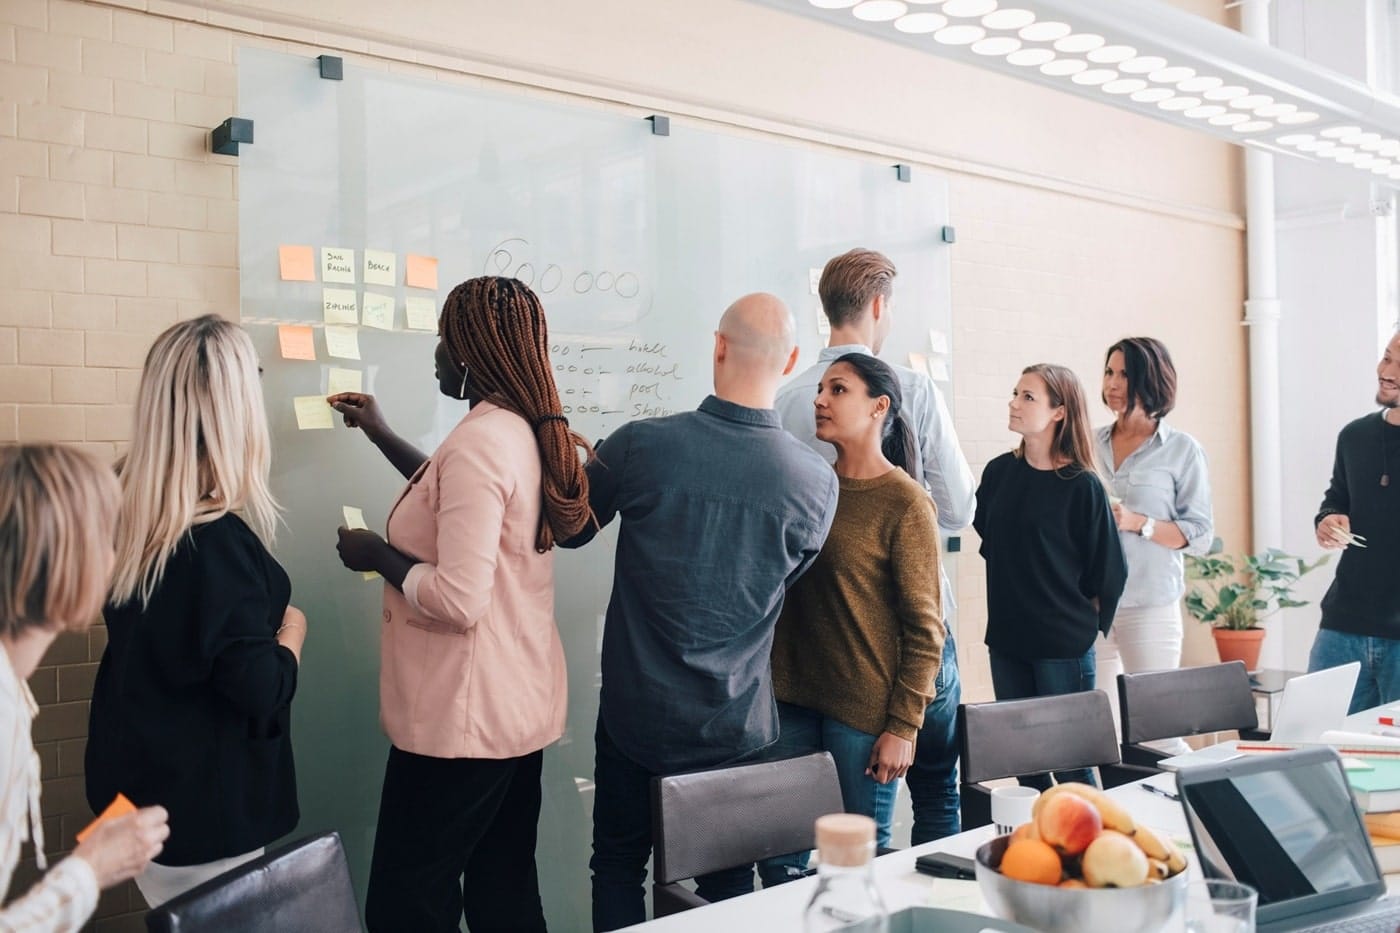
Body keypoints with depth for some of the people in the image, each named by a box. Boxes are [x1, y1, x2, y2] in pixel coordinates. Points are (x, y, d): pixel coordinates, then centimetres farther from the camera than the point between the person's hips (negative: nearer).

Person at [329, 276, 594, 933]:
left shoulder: (480, 440, -21)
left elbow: (458, 600, -25)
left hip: (462, 722, -9)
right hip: (524, 708, 9)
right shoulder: (531, 434, 7)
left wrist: (376, 553, -10)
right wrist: (380, 434, 30)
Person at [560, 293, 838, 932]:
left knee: (618, 867, 18)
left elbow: (570, 531, 1)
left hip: (636, 716, -1)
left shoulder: (639, 444, -17)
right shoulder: (817, 482, -13)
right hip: (737, 727, 1)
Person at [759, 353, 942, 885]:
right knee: (779, 859, 9)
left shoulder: (905, 503, -8)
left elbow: (924, 627, -8)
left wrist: (903, 726, -11)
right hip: (792, 700, 5)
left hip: (865, 712, -5)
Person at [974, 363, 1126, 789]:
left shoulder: (1082, 485, -11)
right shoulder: (999, 472, 3)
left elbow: (1108, 570, -5)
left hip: (1064, 646, -5)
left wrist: (1089, 624, 4)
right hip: (1006, 640, 5)